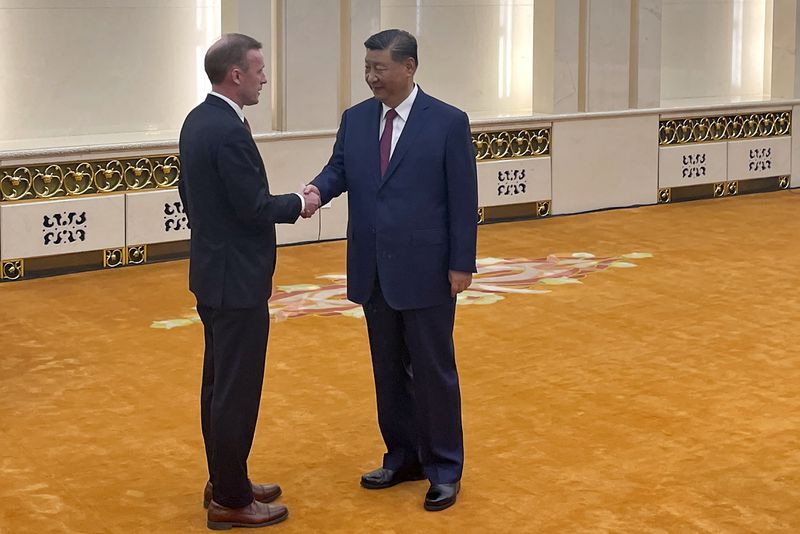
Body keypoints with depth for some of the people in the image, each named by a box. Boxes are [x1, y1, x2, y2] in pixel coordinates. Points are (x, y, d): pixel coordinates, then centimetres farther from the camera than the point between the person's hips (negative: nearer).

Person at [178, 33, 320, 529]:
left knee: (220, 383, 17)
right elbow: (255, 208, -22)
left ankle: (224, 480, 28)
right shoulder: (230, 132, -23)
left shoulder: (198, 120, 8)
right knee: (237, 389, -1)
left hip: (213, 270, 10)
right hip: (236, 278, -10)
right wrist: (299, 203, -5)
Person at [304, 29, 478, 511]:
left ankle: (445, 469, 16)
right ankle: (403, 458, 27)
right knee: (389, 370, 14)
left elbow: (463, 199, -7)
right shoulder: (355, 119, 7)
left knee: (434, 371, 4)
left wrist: (462, 264, -10)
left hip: (426, 271, -5)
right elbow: (339, 170, 1)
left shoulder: (448, 122, -7)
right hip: (374, 271, 5)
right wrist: (317, 189, -22)